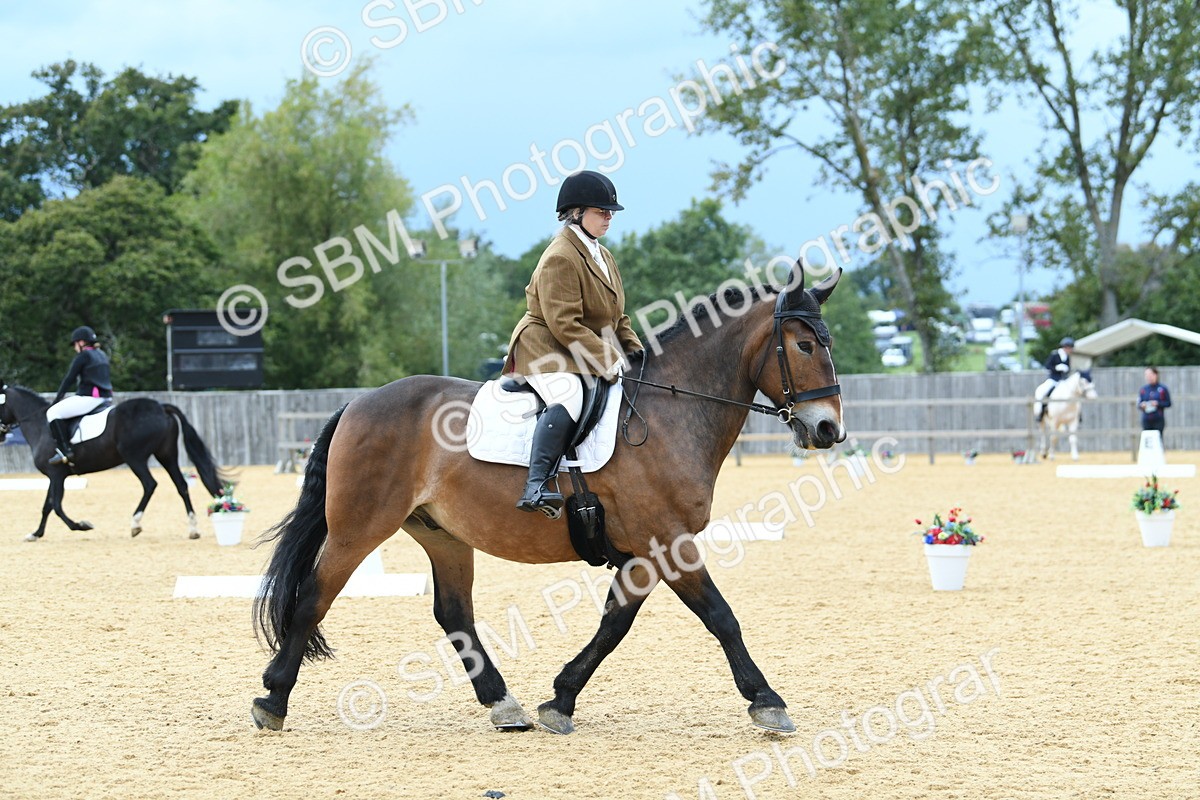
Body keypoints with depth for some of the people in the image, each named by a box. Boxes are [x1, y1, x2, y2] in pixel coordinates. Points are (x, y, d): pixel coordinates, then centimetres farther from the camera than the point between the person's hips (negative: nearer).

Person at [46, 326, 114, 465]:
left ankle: (65, 451, -15)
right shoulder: (102, 355, 17)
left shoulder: (83, 356, -8)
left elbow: (69, 379, -7)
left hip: (89, 398, -10)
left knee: (53, 412, -4)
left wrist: (57, 399, 2)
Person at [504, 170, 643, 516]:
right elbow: (565, 325, -23)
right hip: (545, 349, -10)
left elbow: (617, 318, 22)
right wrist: (608, 364, -25)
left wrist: (634, 353, 4)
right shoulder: (560, 258, -15)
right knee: (568, 395, -37)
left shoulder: (604, 257, 16)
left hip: (593, 355, 10)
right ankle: (536, 486, -44)